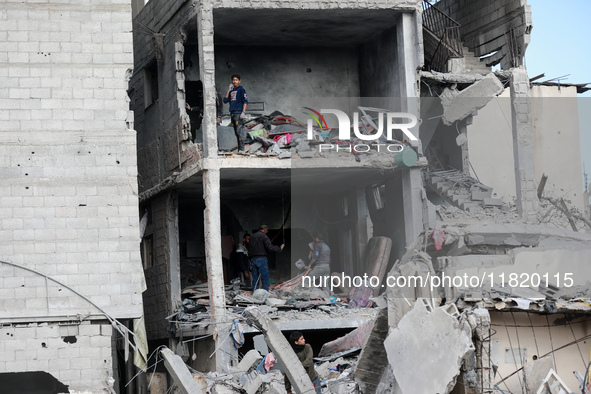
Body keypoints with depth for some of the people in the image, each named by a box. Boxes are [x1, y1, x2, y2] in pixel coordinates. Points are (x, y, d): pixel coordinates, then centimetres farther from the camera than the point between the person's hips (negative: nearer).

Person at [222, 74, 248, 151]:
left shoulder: (241, 89, 0)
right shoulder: (231, 91, 20)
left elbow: (245, 101, -7)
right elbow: (225, 100, 14)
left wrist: (243, 112, -16)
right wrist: (228, 90, 9)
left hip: (238, 113, -7)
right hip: (232, 113, 7)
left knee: (239, 132, -14)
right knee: (236, 132, 8)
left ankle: (242, 149, -16)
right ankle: (239, 149, 11)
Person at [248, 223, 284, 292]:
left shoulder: (252, 237, 17)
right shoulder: (263, 236, -4)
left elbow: (249, 249, 17)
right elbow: (270, 247, -14)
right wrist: (280, 248, 0)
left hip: (253, 259, 7)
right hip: (261, 259, -7)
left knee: (255, 280, 8)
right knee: (265, 280, -6)